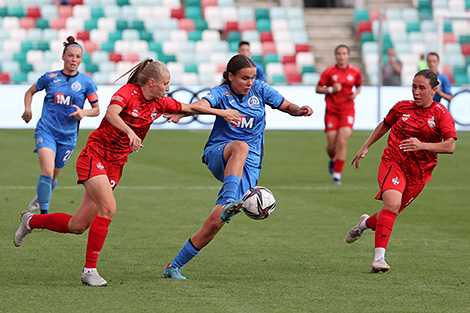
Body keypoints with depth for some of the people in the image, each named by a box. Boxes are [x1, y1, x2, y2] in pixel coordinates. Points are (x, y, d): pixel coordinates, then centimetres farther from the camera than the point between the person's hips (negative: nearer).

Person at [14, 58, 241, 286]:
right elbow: (111, 114, -32)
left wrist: (221, 112, 18)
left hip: (115, 165, 7)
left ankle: (31, 221, 27)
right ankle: (89, 270, -15)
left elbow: (189, 108, 19)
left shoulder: (159, 104, 6)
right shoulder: (128, 92, -14)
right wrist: (129, 131, -48)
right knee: (108, 207, -25)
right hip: (95, 155, -7)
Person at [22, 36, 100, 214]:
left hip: (68, 136, 2)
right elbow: (30, 92, 17)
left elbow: (96, 109, 5)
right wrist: (28, 109, -2)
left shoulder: (86, 82, 0)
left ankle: (40, 198, 46)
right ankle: (43, 213, -17)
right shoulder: (50, 78, 1)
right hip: (46, 131, -2)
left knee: (53, 177, 13)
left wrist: (84, 112, -16)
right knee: (47, 171, -22)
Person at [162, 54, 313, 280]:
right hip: (218, 155, -2)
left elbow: (286, 106, 16)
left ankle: (174, 267, 3)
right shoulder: (221, 93, -4)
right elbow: (203, 104, -24)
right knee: (240, 147, -40)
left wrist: (299, 110, -8)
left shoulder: (260, 90, 6)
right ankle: (229, 202, -56)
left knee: (215, 223, -10)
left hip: (248, 166, 2)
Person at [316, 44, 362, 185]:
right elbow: (318, 89, 1)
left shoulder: (355, 72, 2)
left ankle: (337, 174, -8)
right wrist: (331, 89, -15)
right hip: (331, 111, 0)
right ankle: (333, 159, 37)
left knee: (342, 142, -15)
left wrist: (356, 93, -3)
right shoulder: (329, 71, -3)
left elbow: (359, 85, 19)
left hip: (347, 111, 0)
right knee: (331, 145, -1)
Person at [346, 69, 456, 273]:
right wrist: (365, 147, 21)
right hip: (393, 163, -1)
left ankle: (367, 223, 47)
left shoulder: (441, 114, -5)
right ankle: (379, 258, -28)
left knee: (391, 213, 10)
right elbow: (385, 125, 22)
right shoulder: (402, 107, 1)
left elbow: (450, 146, -17)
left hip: (419, 173, 1)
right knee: (392, 203, -27)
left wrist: (422, 145, -29)